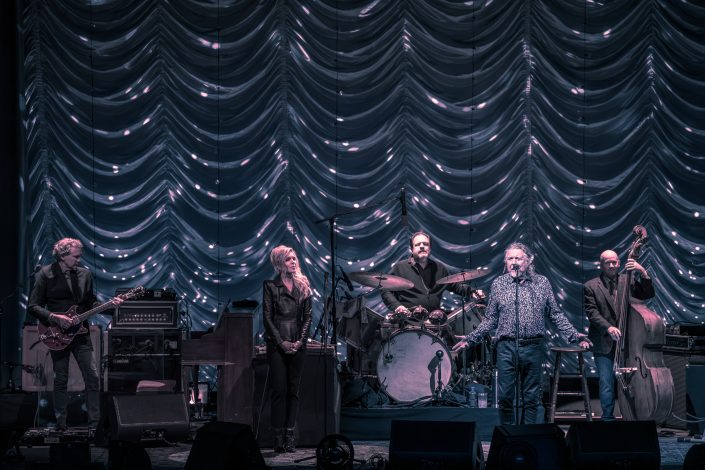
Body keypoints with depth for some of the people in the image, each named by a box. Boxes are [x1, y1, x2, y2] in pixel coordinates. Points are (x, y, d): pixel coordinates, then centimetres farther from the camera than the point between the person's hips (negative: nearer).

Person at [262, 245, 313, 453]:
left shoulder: (303, 284, 10)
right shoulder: (270, 286, 1)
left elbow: (307, 316, 7)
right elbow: (267, 317, -3)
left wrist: (300, 340, -5)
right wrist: (281, 342, -9)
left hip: (298, 344, 3)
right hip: (277, 345, -3)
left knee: (293, 390, 3)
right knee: (279, 390, -5)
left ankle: (290, 436, 5)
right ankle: (278, 438, -2)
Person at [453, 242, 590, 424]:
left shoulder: (542, 283, 7)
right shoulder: (498, 284, 7)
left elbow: (556, 314, 9)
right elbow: (490, 319, 9)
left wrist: (574, 335, -1)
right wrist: (471, 338, -1)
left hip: (534, 347, 0)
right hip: (506, 347, 0)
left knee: (532, 397, 6)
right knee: (505, 396, -1)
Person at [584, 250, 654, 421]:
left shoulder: (629, 281, 9)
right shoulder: (591, 286, 2)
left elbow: (648, 294, -1)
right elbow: (592, 312, -6)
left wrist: (643, 273, -16)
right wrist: (608, 327, -21)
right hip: (604, 344, -2)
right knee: (606, 383, -4)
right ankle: (608, 418, 5)